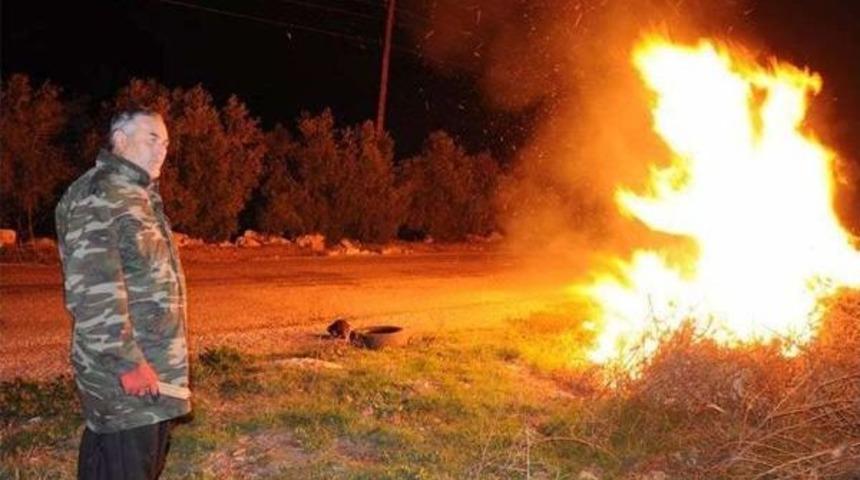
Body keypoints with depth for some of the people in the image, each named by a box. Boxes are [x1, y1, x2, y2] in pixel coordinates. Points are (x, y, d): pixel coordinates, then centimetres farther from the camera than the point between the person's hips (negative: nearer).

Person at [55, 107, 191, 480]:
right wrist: (126, 361, -25)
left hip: (153, 369, 10)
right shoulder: (99, 194, -13)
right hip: (125, 368, -10)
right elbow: (93, 288, -23)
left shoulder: (138, 196, 18)